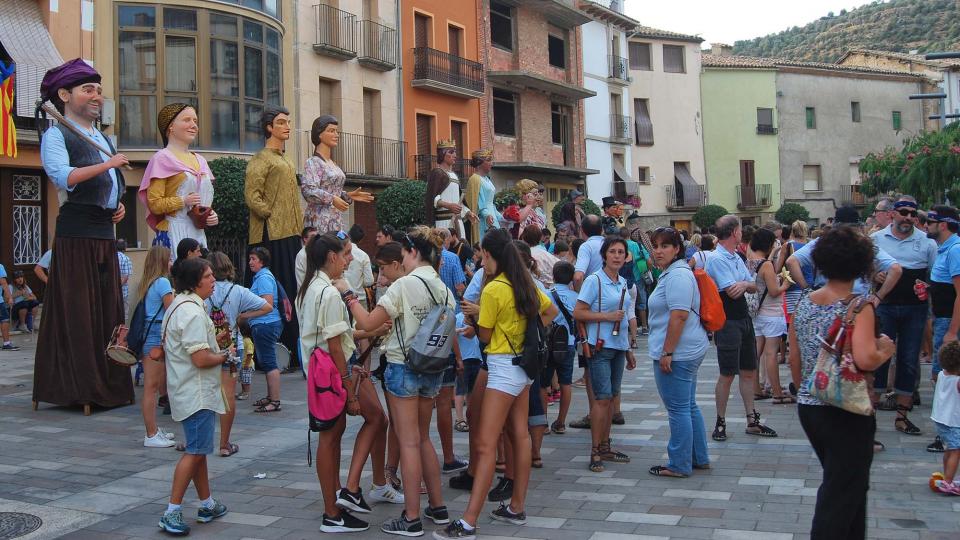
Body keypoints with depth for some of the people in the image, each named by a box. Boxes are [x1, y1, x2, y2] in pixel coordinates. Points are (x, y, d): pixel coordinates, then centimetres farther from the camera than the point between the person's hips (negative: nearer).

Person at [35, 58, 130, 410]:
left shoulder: (102, 139, 22)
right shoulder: (56, 136, -2)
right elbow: (63, 177, -20)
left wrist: (119, 206, 12)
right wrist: (109, 164, -18)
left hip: (105, 231, 8)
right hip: (77, 232, -8)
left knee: (108, 308, 6)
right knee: (77, 310, -6)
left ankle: (108, 386, 10)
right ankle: (77, 388, -2)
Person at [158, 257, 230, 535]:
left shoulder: (178, 305, 13)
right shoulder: (192, 312, -20)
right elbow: (201, 359, -25)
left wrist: (216, 352, 13)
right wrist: (224, 357, -7)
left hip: (189, 391, 11)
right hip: (197, 394, -11)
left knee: (198, 449, 17)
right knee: (195, 452, -6)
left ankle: (207, 505, 28)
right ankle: (172, 512, -3)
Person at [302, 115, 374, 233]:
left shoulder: (332, 164, 18)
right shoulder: (313, 162, -7)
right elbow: (308, 190, -19)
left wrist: (348, 196, 12)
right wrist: (332, 199, -27)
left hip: (336, 221, 8)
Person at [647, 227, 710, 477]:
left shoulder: (678, 275, -17)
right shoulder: (672, 273, 17)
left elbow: (679, 316, -24)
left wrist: (667, 352, -23)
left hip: (677, 353, -11)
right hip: (688, 351, 11)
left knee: (678, 409, -2)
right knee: (689, 406, 17)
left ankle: (679, 465, 7)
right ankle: (699, 458, 27)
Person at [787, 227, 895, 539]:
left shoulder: (803, 304, 2)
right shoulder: (859, 307, -16)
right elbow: (865, 359, -30)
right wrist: (885, 351, -9)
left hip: (808, 408, 7)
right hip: (847, 411, -7)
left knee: (840, 482, 24)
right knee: (844, 493, 6)